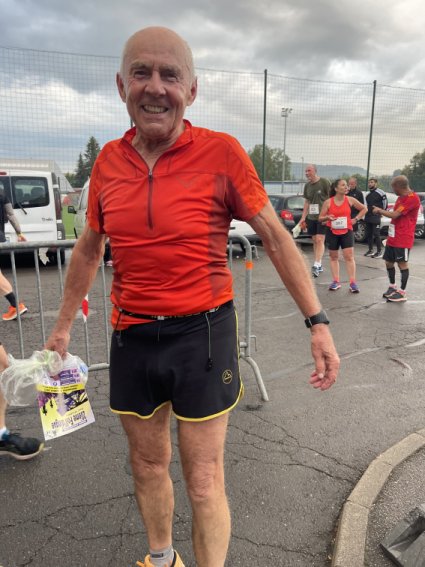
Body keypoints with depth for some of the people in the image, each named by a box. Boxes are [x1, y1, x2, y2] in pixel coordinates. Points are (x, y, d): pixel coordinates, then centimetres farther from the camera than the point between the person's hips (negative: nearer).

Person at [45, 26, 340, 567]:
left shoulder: (220, 152, -9)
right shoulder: (108, 160, 2)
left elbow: (275, 237, -4)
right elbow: (88, 248, 13)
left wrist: (317, 322, -8)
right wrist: (63, 323, 20)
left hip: (203, 334, -4)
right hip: (131, 338, 5)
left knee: (204, 484, 7)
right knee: (147, 466, 22)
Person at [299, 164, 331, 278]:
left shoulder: (324, 182, -6)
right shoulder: (307, 185, 10)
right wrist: (303, 218, 13)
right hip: (311, 217, 6)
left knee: (319, 240, -11)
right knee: (314, 241, 9)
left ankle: (316, 266, -12)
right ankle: (319, 266, 18)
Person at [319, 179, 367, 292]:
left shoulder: (350, 200, -2)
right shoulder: (328, 202, -5)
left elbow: (364, 208, 11)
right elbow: (320, 218, -1)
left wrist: (356, 219, 0)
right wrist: (327, 217, -22)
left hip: (347, 231, 0)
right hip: (332, 232, 1)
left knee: (349, 256, -7)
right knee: (333, 257, 7)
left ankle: (353, 283, -5)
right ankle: (336, 281, 16)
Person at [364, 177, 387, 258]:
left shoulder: (380, 193, -7)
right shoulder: (368, 194, 17)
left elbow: (385, 204, -6)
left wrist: (381, 212, -4)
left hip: (376, 217, -8)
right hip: (368, 217, 8)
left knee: (376, 234, -8)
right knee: (368, 234, 10)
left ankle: (379, 252, -2)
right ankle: (370, 250, 20)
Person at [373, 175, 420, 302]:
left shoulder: (412, 198, -17)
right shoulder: (401, 198, 14)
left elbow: (394, 215, -20)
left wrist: (379, 210, -7)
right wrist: (382, 212, 8)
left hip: (403, 239, -9)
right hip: (392, 237, 9)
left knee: (402, 263, -2)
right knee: (389, 262, 12)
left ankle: (402, 293, 6)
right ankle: (392, 287, 29)